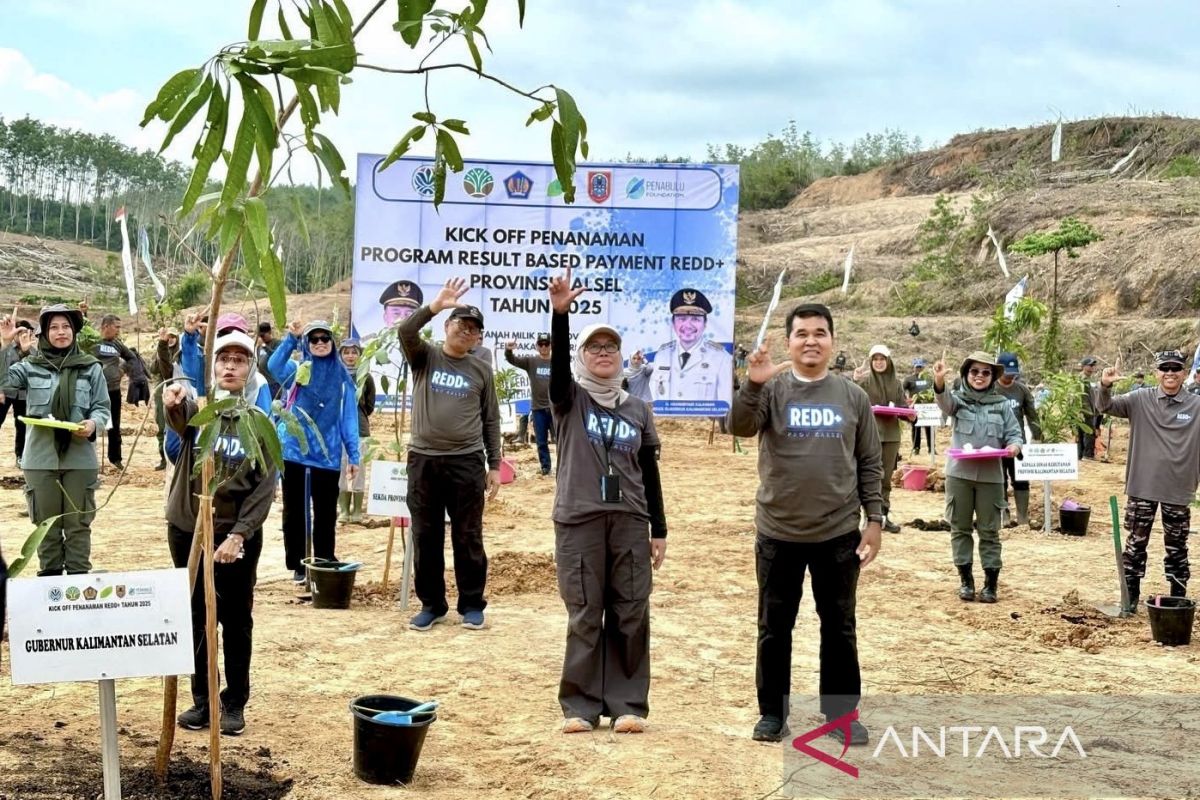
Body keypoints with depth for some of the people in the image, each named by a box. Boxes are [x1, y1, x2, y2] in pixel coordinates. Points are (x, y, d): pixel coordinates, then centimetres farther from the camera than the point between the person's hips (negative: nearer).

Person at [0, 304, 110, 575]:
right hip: (41, 458, 0)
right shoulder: (30, 366, 3)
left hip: (80, 457, 0)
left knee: (78, 522, 7)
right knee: (47, 522, 10)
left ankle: (79, 576, 15)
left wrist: (93, 424, -17)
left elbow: (102, 408, 5)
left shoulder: (91, 367, 3)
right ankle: (49, 574, 21)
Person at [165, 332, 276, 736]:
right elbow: (178, 415, -27)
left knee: (235, 620, 6)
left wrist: (238, 535, -16)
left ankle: (235, 702, 19)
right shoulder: (196, 410, -1)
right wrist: (172, 401, -52)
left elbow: (265, 487, -6)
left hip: (237, 536, -1)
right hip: (186, 530, 1)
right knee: (196, 618, 10)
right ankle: (202, 699, 23)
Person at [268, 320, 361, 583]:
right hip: (293, 452, 0)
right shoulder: (297, 371, 3)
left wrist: (354, 455, 1)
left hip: (328, 455, 0)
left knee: (326, 513, 6)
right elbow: (274, 366, -20)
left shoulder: (342, 378, 6)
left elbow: (348, 418, 6)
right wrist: (291, 337, -32)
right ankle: (297, 566, 18)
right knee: (294, 511, 8)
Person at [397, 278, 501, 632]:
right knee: (426, 537, 6)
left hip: (467, 463, 0)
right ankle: (431, 604, 17)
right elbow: (405, 331, -15)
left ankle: (471, 605, 14)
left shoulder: (481, 371, 8)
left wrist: (495, 465, 5)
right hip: (423, 459, 0)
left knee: (468, 538, 4)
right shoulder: (425, 357, 6)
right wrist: (436, 305, -24)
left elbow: (491, 420, 9)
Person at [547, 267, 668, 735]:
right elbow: (557, 363, -16)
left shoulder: (638, 409, 12)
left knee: (630, 616, 2)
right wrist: (560, 313, -31)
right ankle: (581, 706, 10)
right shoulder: (569, 401, 5)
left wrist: (659, 530, 10)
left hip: (630, 522, 2)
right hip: (578, 522, -2)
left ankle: (628, 705, 11)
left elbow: (649, 473, 13)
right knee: (585, 617, 1)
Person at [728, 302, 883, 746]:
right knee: (774, 628, 8)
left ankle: (842, 712, 22)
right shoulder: (771, 390, -1)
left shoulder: (853, 396, 4)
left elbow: (870, 463, 7)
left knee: (840, 627, 10)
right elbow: (740, 427, -19)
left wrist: (874, 518, 2)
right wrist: (752, 385, -33)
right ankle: (772, 712, 20)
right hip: (778, 533, -1)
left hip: (839, 533, 1)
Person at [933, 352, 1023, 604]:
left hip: (991, 476, 0)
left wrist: (1014, 446, -17)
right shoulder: (958, 398, 2)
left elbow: (1014, 434, 8)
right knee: (960, 528, 7)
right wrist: (939, 382, -43)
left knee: (989, 530, 5)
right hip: (959, 474, 0)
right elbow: (945, 403, -21)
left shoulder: (1001, 404, 6)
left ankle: (991, 582, 12)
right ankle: (965, 579, 17)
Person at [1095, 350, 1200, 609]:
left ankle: (1179, 599, 24)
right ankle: (1130, 596, 19)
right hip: (1142, 487, 0)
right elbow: (1105, 407, -8)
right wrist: (1105, 386, -28)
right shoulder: (1140, 400, -1)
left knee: (1176, 548, 11)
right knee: (1136, 543, 8)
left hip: (1178, 490, 0)